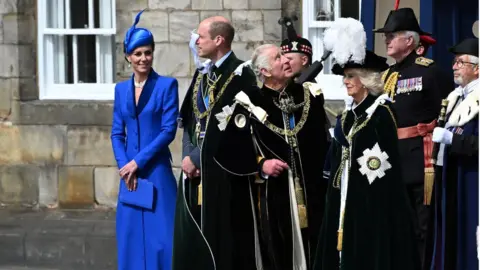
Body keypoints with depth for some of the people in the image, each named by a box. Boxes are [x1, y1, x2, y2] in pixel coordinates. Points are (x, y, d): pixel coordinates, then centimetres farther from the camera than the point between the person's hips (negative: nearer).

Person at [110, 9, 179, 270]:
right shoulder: (121, 89, 11)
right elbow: (117, 133, 10)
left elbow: (168, 130, -9)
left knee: (159, 235, -4)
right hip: (129, 171, 4)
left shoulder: (166, 85, -3)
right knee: (131, 234, 6)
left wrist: (138, 161, -13)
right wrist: (124, 165, -6)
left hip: (156, 170, -4)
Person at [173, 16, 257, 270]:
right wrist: (188, 155, -3)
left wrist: (197, 158, -12)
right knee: (192, 237, 7)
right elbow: (189, 119, 13)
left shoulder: (240, 75, -10)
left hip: (223, 172, -7)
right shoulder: (202, 73, 14)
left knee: (223, 239, -3)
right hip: (195, 171, 7)